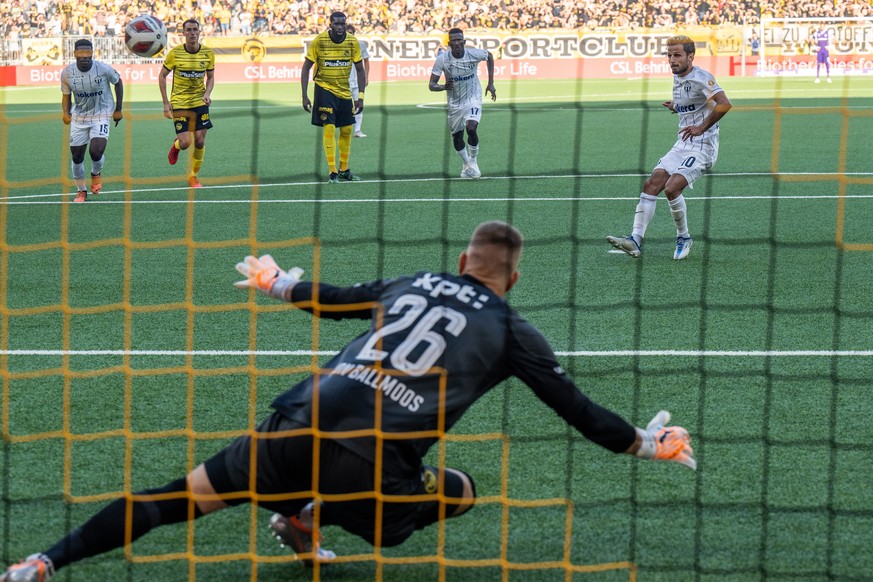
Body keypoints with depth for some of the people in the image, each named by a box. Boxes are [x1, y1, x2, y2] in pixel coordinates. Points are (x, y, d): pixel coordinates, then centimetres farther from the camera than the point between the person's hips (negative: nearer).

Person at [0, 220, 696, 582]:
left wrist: (279, 283, 54)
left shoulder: (412, 283, 21)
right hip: (371, 465, -3)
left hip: (299, 427, 4)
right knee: (459, 492, 23)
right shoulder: (513, 332, 12)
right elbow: (578, 410, 16)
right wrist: (648, 442, 31)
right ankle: (310, 520, 9)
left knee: (182, 496, 15)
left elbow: (332, 299, 34)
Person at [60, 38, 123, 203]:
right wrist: (66, 113, -16)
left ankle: (96, 174, 15)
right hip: (79, 116, 3)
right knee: (76, 156, 5)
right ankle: (81, 191, 26)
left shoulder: (103, 69, -18)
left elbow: (118, 83, 1)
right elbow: (66, 95, 4)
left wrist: (118, 109, 4)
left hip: (102, 114, -3)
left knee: (96, 151, -21)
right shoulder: (67, 73, -11)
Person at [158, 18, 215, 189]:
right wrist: (166, 103, -6)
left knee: (200, 141, -2)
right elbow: (162, 76, -1)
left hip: (200, 102, 2)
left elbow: (210, 77, 9)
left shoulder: (208, 53, -3)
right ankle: (176, 145, 28)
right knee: (185, 143, -11)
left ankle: (193, 176, 18)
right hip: (179, 102, -2)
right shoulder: (175, 53, -11)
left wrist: (207, 94, -12)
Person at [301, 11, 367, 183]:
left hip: (345, 91, 4)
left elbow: (360, 69, 2)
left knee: (346, 130, 8)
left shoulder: (353, 42, -7)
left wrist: (360, 97, -4)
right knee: (329, 128, -12)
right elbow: (306, 68, -8)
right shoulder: (319, 41, -14)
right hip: (324, 89, -4)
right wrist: (305, 96, -13)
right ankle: (333, 172, -8)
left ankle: (344, 171, 22)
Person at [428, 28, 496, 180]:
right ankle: (466, 164, 39)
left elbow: (489, 56, 6)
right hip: (454, 103, 2)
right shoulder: (442, 59, -19)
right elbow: (431, 85, -17)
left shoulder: (474, 54, -18)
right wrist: (443, 87, -41)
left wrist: (490, 83, 4)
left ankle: (473, 161, 1)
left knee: (471, 129, -24)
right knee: (456, 137, 11)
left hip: (473, 99, -2)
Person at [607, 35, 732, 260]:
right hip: (682, 145, 9)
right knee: (651, 184, -6)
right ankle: (636, 239, -10)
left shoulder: (701, 78, -14)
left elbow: (724, 104, -27)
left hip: (702, 147, -9)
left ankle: (683, 238, -1)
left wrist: (701, 128, -22)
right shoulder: (677, 78, 14)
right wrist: (675, 106, 13)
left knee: (671, 188, -22)